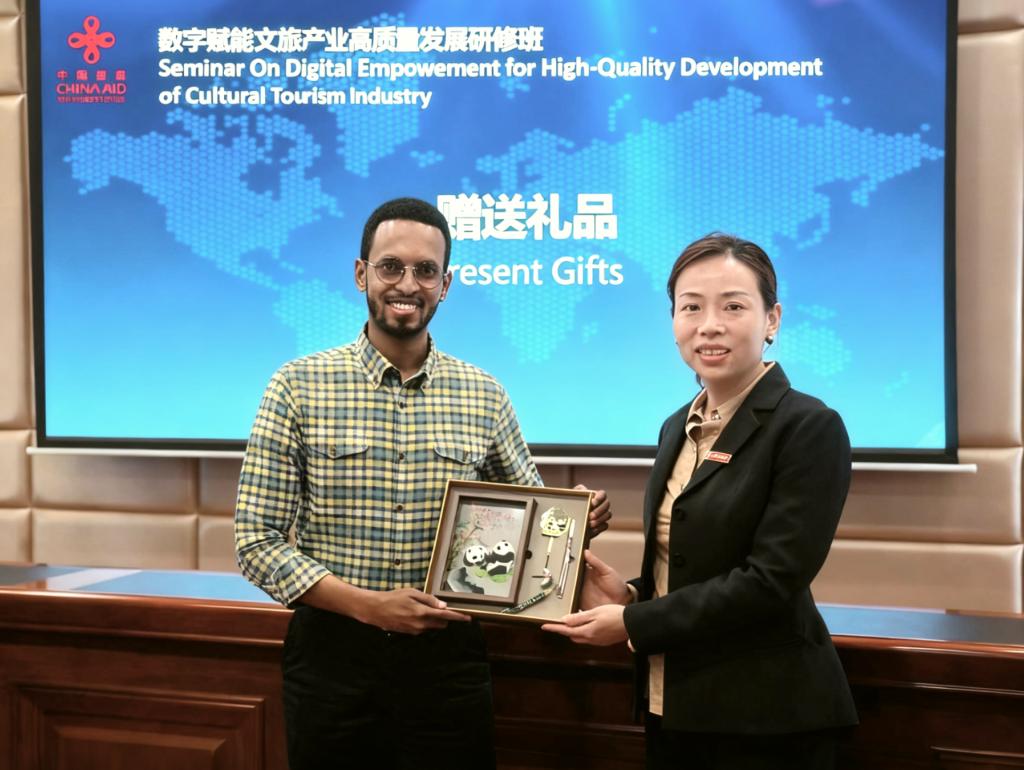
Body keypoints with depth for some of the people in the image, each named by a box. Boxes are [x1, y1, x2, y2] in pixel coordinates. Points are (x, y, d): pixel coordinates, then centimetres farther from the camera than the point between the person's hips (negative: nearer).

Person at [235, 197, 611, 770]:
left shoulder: (484, 397, 2)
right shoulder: (299, 387, -5)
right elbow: (258, 541, -7)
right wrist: (369, 605, -18)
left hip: (448, 658, 2)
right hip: (333, 656, -1)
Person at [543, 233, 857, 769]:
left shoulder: (810, 428, -14)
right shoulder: (679, 427, 9)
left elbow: (771, 581, -20)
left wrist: (633, 623, -16)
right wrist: (628, 594, -5)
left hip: (768, 717, -7)